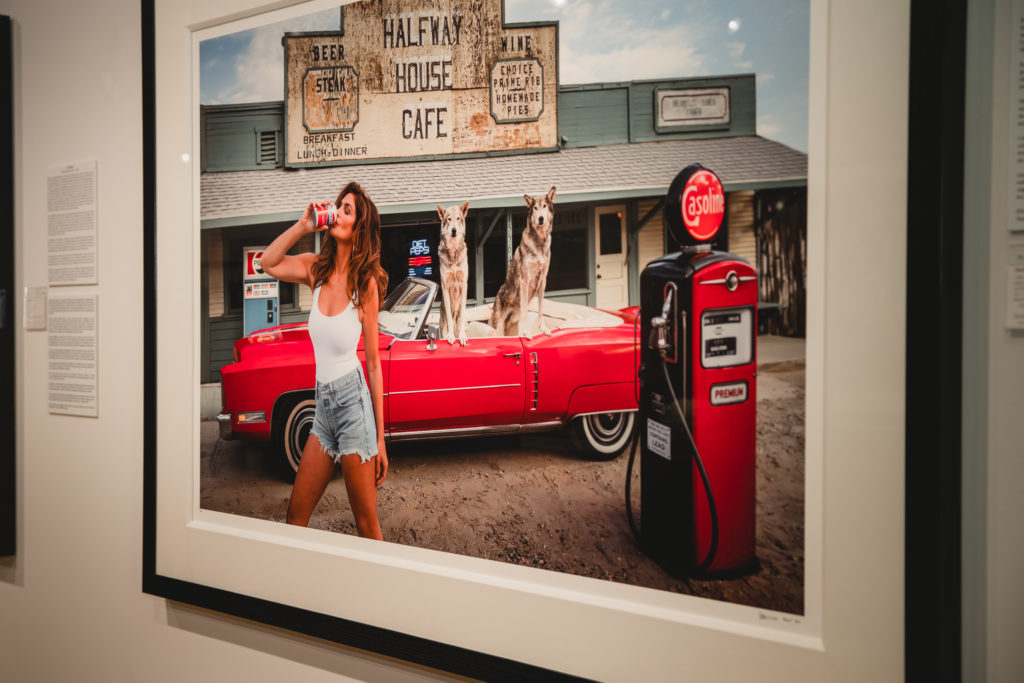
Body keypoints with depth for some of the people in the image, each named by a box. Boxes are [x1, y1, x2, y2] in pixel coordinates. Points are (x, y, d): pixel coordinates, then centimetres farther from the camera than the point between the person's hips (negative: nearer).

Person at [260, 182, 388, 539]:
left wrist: (380, 439, -7)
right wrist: (302, 226, -1)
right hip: (323, 405, 5)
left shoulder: (366, 282, -8)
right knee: (295, 515, 13)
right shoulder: (317, 267, 4)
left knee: (367, 524, 6)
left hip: (353, 400, -5)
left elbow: (374, 362, -7)